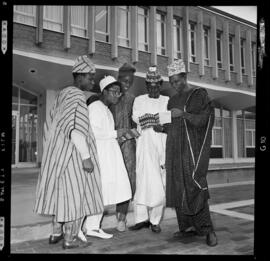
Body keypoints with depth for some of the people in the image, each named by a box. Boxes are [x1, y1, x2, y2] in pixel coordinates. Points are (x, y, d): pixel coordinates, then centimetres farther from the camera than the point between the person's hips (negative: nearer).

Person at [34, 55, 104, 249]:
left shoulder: (63, 94, 14)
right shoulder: (78, 96, -14)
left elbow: (51, 124, 18)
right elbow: (76, 128, -23)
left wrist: (52, 150, 24)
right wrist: (86, 156, -23)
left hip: (58, 149, 9)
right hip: (74, 151, -9)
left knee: (61, 189, 16)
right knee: (75, 191, 0)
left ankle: (56, 233, 26)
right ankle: (70, 238, 10)